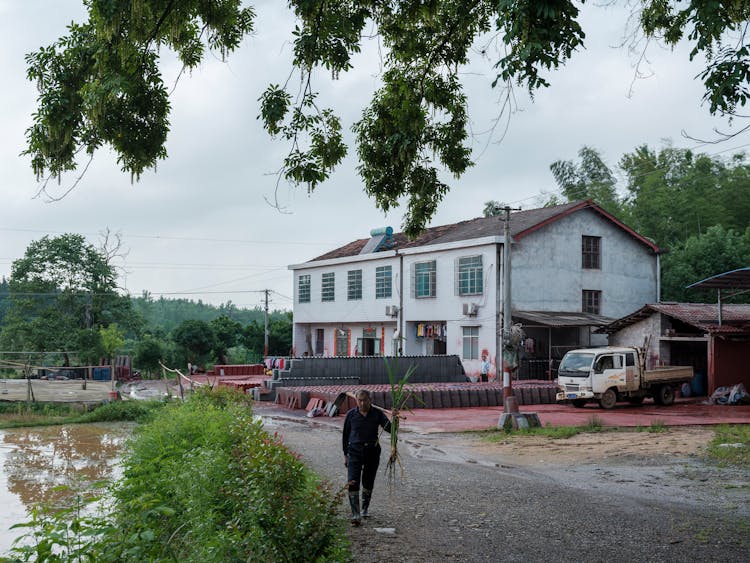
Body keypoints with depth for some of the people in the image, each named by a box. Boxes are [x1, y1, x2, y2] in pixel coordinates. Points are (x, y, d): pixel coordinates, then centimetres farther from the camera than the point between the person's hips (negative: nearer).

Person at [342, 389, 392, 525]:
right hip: (355, 452, -1)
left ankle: (365, 508, 34)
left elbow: (389, 429, -7)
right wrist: (345, 455, 8)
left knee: (368, 482, 13)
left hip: (372, 452, 1)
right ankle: (355, 514, -14)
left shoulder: (377, 414, -1)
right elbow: (345, 435, 7)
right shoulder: (351, 414, -1)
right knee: (353, 482, -14)